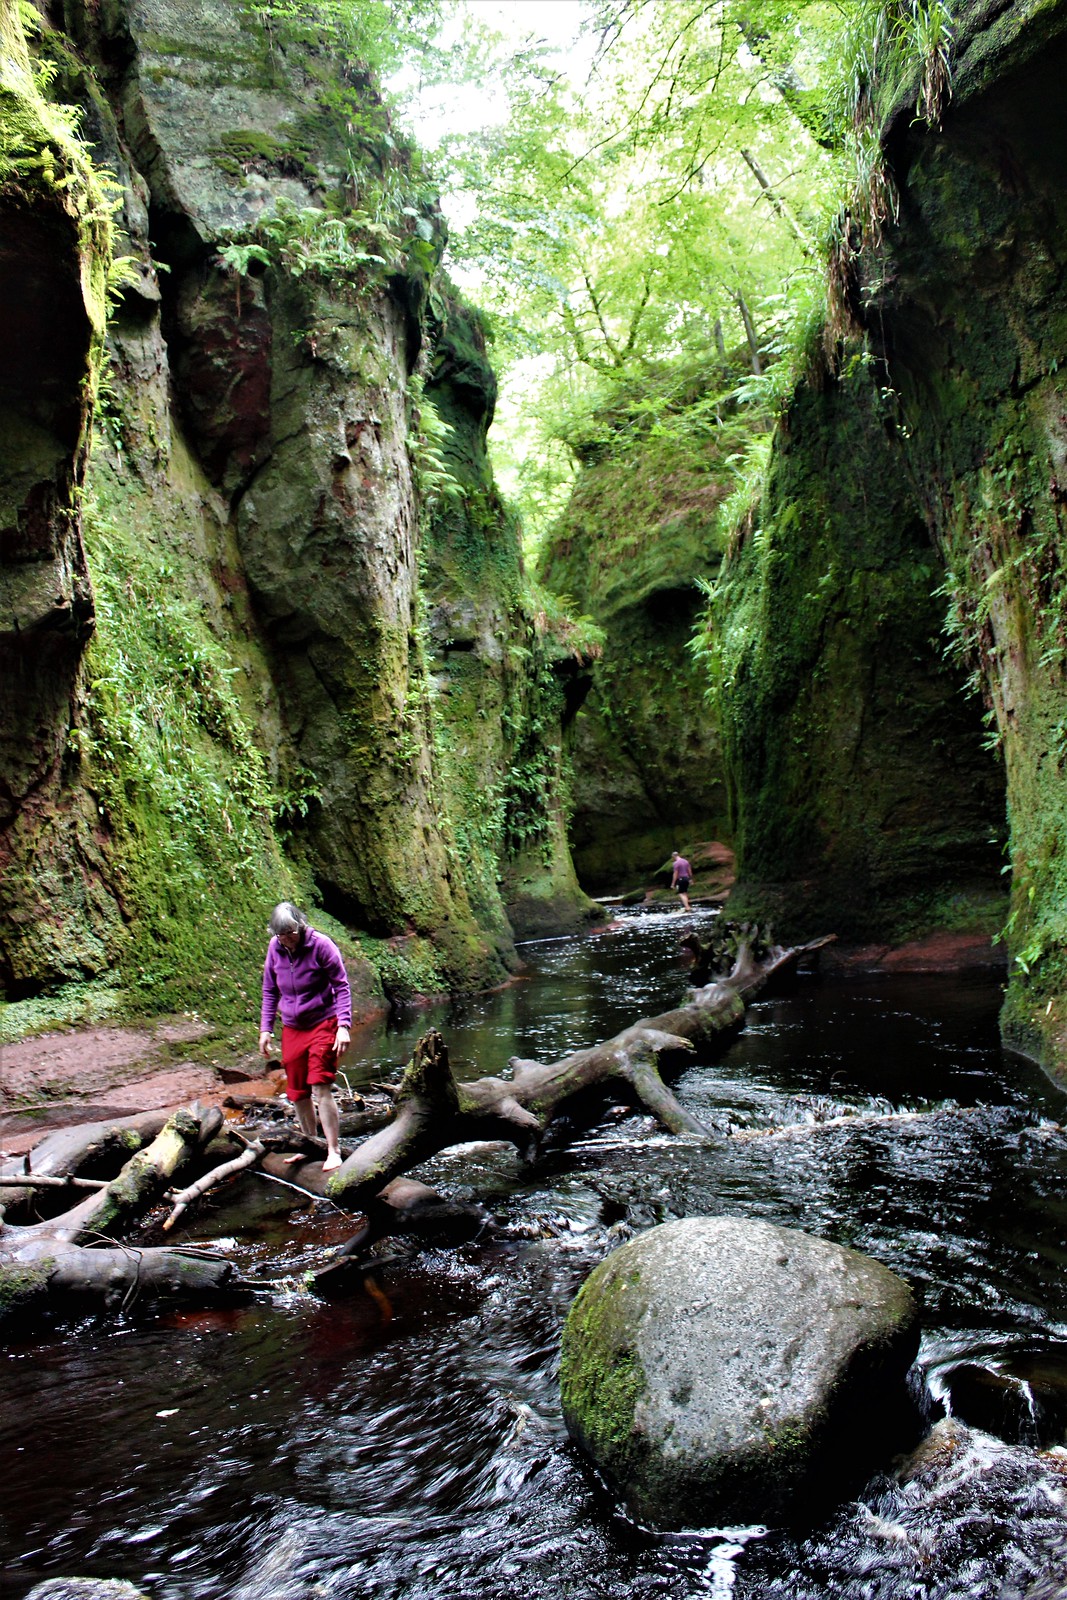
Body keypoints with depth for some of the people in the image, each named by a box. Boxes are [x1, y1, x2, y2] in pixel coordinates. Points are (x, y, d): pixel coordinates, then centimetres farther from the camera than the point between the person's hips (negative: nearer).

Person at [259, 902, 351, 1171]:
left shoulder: (321, 945, -15)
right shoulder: (274, 948, -1)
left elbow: (342, 987, -10)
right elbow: (270, 991, 12)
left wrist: (343, 1026, -18)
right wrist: (265, 1028, 8)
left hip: (323, 1024, -5)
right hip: (292, 1028, 5)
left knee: (320, 1088, -13)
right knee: (297, 1093, 11)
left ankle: (334, 1152, -5)